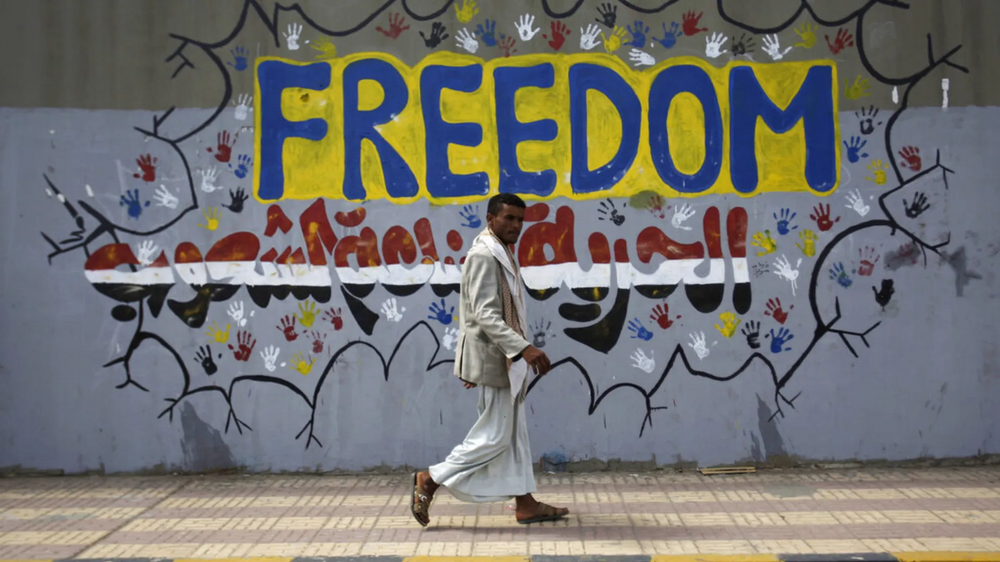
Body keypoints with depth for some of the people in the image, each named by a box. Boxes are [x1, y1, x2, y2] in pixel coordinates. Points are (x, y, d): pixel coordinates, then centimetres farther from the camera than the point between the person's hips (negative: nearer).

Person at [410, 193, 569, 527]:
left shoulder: (501, 255, 14)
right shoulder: (483, 256, -18)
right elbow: (485, 315, -26)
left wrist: (471, 364, 22)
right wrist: (524, 348, -34)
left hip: (505, 361, 10)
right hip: (493, 358, -10)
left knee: (514, 433, 12)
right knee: (494, 436, -5)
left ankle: (525, 503, 18)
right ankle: (431, 480, 4)